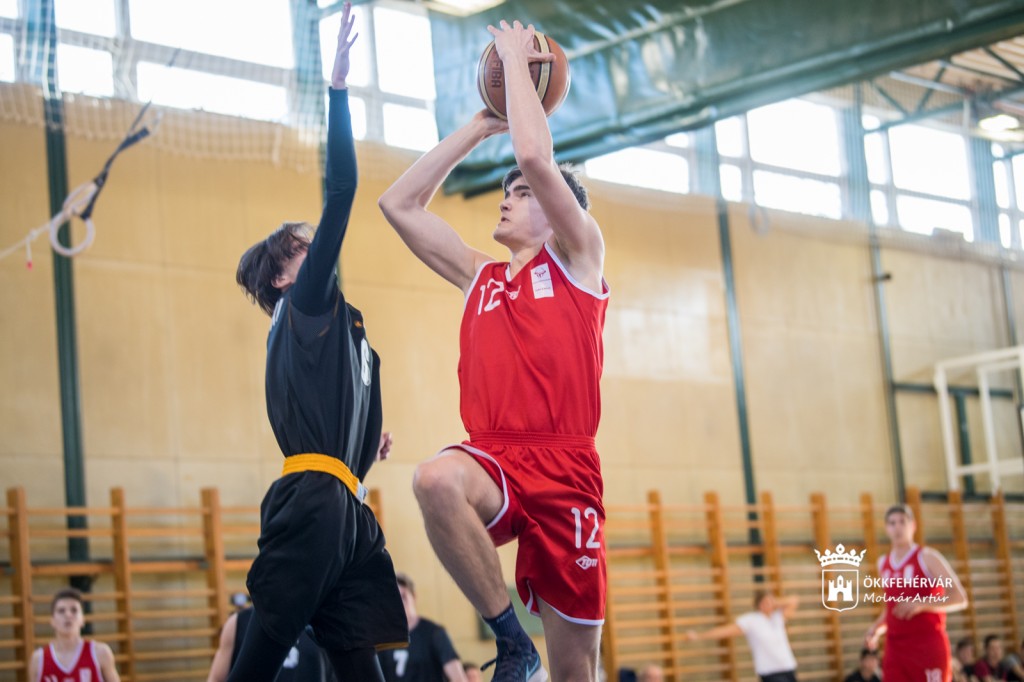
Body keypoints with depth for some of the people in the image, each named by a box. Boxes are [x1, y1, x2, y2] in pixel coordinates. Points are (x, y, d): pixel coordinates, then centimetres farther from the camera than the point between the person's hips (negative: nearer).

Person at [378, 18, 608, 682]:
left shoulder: (577, 256, 9)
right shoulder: (480, 276, 23)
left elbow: (535, 155, -7)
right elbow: (399, 205, 22)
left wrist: (517, 57, 5)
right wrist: (477, 128, 24)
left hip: (563, 470, -3)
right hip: (494, 461, 3)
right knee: (436, 479, -35)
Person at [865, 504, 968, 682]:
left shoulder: (927, 558, -4)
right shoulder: (883, 564, 14)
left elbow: (960, 598, -9)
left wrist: (921, 604, -21)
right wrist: (876, 628, 9)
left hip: (928, 643, -5)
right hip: (895, 646, 5)